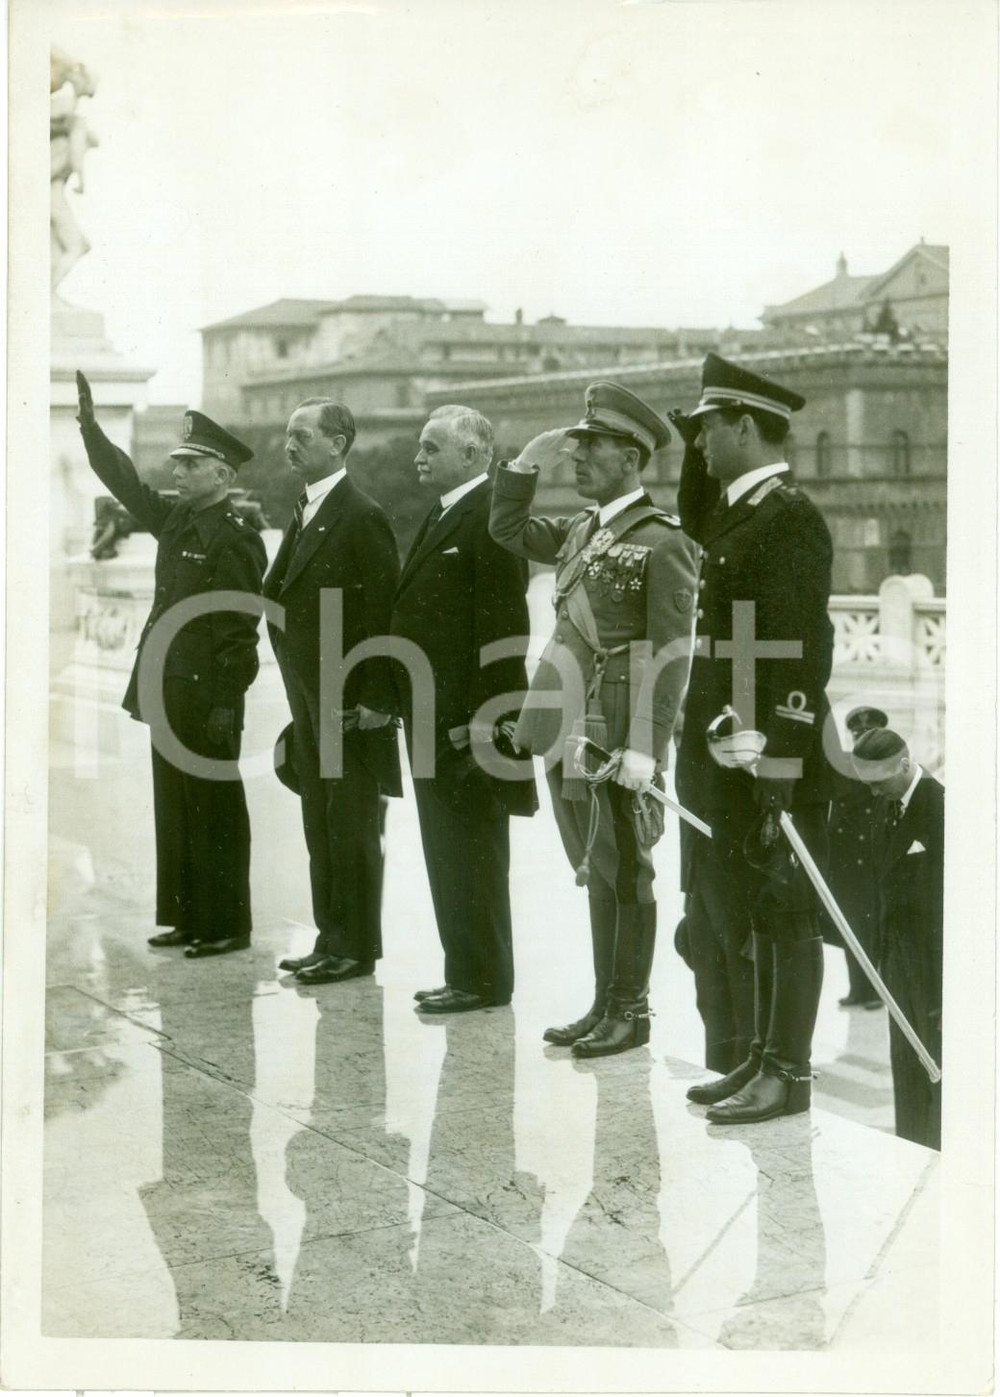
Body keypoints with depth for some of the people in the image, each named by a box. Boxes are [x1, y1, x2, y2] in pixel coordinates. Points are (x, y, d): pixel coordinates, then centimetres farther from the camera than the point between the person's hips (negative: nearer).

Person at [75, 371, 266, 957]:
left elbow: (238, 628, -17)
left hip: (208, 695, -9)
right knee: (174, 807, 13)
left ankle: (226, 925, 8)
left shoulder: (235, 539, -15)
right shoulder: (176, 518, 10)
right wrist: (90, 425, 10)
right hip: (170, 690, 9)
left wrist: (225, 704, -19)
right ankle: (186, 918, 22)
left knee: (214, 810, -1)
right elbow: (127, 483, 19)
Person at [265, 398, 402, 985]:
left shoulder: (362, 516, -14)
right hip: (311, 699, 9)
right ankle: (331, 940, 23)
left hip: (349, 700, -9)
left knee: (352, 827, -1)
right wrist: (298, 691, 12)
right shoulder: (305, 512, 13)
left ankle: (357, 948, 8)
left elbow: (382, 611, -18)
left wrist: (374, 699, -20)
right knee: (320, 826, 14)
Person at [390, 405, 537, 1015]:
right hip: (433, 715, 10)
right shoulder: (441, 518, 17)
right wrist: (408, 706, 15)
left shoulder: (492, 517, -14)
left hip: (468, 719, -10)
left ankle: (483, 979, 7)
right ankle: (465, 971, 22)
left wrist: (483, 718, -21)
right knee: (447, 851, 14)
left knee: (472, 852, -2)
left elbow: (504, 624, -19)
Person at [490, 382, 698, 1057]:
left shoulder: (663, 541, -10)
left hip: (620, 737, -7)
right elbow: (509, 529, 27)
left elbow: (672, 653, -14)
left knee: (624, 871, 2)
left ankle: (630, 1012, 12)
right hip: (572, 730, 7)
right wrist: (528, 462, 10)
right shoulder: (582, 528, 12)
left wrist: (646, 748, -20)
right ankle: (605, 1005, 22)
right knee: (597, 871, 14)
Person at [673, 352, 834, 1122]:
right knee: (758, 908, 14)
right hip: (734, 750, 9)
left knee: (786, 909, -1)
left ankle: (789, 1074, 6)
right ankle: (764, 1058, 23)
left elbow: (801, 648, -20)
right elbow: (695, 524, 34)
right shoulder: (738, 511, 12)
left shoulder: (791, 517, -16)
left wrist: (778, 764, -22)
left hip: (774, 756, -9)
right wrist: (697, 451, 16)